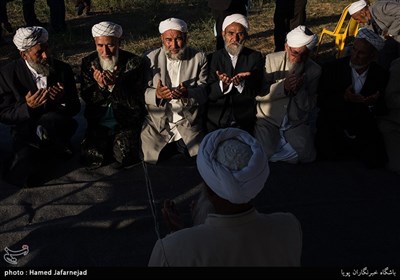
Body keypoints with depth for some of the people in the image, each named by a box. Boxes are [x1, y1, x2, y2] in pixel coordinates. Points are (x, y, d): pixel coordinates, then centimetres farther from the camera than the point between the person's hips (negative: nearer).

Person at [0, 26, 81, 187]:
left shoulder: (63, 69, -1)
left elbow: (75, 108, 2)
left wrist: (63, 100, -22)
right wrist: (27, 107, -24)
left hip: (57, 129, 0)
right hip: (25, 134, 1)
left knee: (48, 120, -36)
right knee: (23, 175, -24)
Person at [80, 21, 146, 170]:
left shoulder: (134, 63, -8)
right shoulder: (88, 63, 0)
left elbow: (137, 103, -12)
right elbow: (87, 99, 1)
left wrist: (114, 86, -29)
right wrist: (100, 86, -21)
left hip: (127, 122, -2)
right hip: (98, 123, 2)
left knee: (124, 156, -22)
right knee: (93, 159, -16)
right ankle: (109, 144, 16)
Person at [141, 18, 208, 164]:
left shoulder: (199, 58, 3)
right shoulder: (150, 58, 3)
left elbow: (204, 91, -3)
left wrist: (188, 93, -26)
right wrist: (156, 94, -24)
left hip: (189, 129, 0)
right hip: (157, 127, 0)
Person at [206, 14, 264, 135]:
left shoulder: (255, 57, 5)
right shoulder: (214, 57, 5)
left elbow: (255, 91, -4)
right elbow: (209, 94, -4)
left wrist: (241, 83, -24)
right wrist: (222, 84, -25)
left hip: (244, 122, 0)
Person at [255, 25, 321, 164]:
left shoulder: (314, 70, -2)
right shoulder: (271, 60, -8)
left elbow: (309, 107, -3)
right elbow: (257, 94, -13)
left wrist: (299, 89, -22)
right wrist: (283, 87, -25)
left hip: (296, 123, 2)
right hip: (268, 119, -2)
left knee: (307, 156, -17)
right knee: (264, 153, -23)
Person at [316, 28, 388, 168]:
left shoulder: (380, 75, -2)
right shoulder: (332, 68, -7)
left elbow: (382, 111, 2)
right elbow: (321, 101, -8)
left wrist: (374, 104, -22)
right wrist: (344, 98, -26)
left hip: (364, 130, 1)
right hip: (333, 126, -1)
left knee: (375, 160, -19)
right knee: (328, 154, -24)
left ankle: (352, 149, 14)